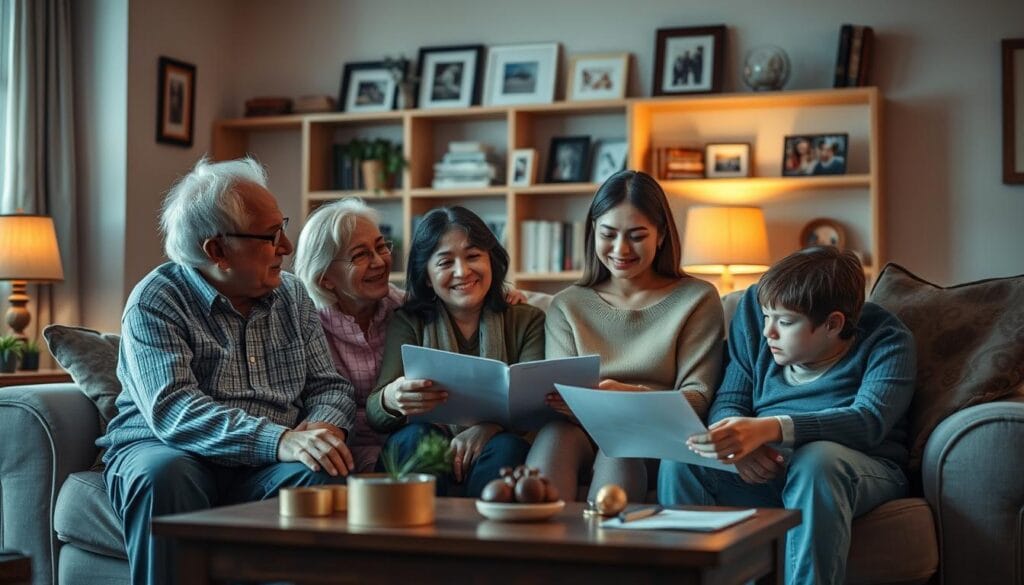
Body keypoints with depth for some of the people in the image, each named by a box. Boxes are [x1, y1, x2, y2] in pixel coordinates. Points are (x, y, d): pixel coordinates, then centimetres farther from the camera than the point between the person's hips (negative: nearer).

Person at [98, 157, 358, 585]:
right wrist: (281, 441, -33)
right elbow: (171, 410, -21)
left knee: (323, 474, -28)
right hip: (165, 450, -3)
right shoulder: (155, 302, -7)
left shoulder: (292, 296, 11)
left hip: (263, 468, 3)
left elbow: (329, 386, 13)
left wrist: (320, 428, -13)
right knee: (165, 474, -36)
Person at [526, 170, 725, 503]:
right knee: (554, 434, -33)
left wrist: (632, 396, -21)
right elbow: (559, 394, 7)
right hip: (584, 433, 2)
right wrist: (570, 403, -20)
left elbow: (698, 398, 0)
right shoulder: (566, 306, 18)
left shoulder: (696, 299, 9)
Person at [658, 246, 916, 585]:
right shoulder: (753, 313, 4)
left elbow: (869, 420, -25)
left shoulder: (886, 340, -8)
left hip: (859, 469, -4)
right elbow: (728, 401, 3)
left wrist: (770, 429, -41)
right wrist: (741, 441, -24)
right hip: (764, 467, 4)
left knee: (817, 459, -38)